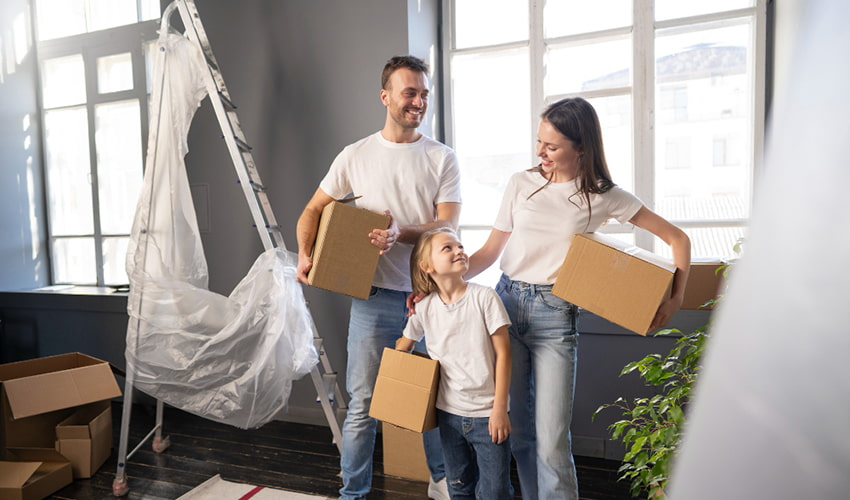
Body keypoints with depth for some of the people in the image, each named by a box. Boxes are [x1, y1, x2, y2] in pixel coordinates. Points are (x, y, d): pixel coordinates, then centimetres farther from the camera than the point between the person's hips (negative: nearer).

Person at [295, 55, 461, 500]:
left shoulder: (442, 158, 3)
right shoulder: (356, 156, 5)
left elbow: (447, 224, -7)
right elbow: (313, 210, 11)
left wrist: (400, 235, -24)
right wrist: (305, 255, -6)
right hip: (374, 297, 0)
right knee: (362, 402, 6)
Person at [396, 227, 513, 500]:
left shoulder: (484, 297, -11)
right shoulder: (425, 307, -4)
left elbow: (503, 353, -9)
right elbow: (403, 345, 14)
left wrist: (500, 408, -10)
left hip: (487, 414, -2)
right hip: (449, 413, 3)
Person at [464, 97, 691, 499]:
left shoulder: (602, 197, 1)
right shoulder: (521, 183, 7)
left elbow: (677, 239, 7)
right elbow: (489, 252, 8)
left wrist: (675, 299, -3)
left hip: (555, 316, -2)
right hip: (505, 303, 3)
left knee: (551, 440, -4)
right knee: (515, 427, 10)